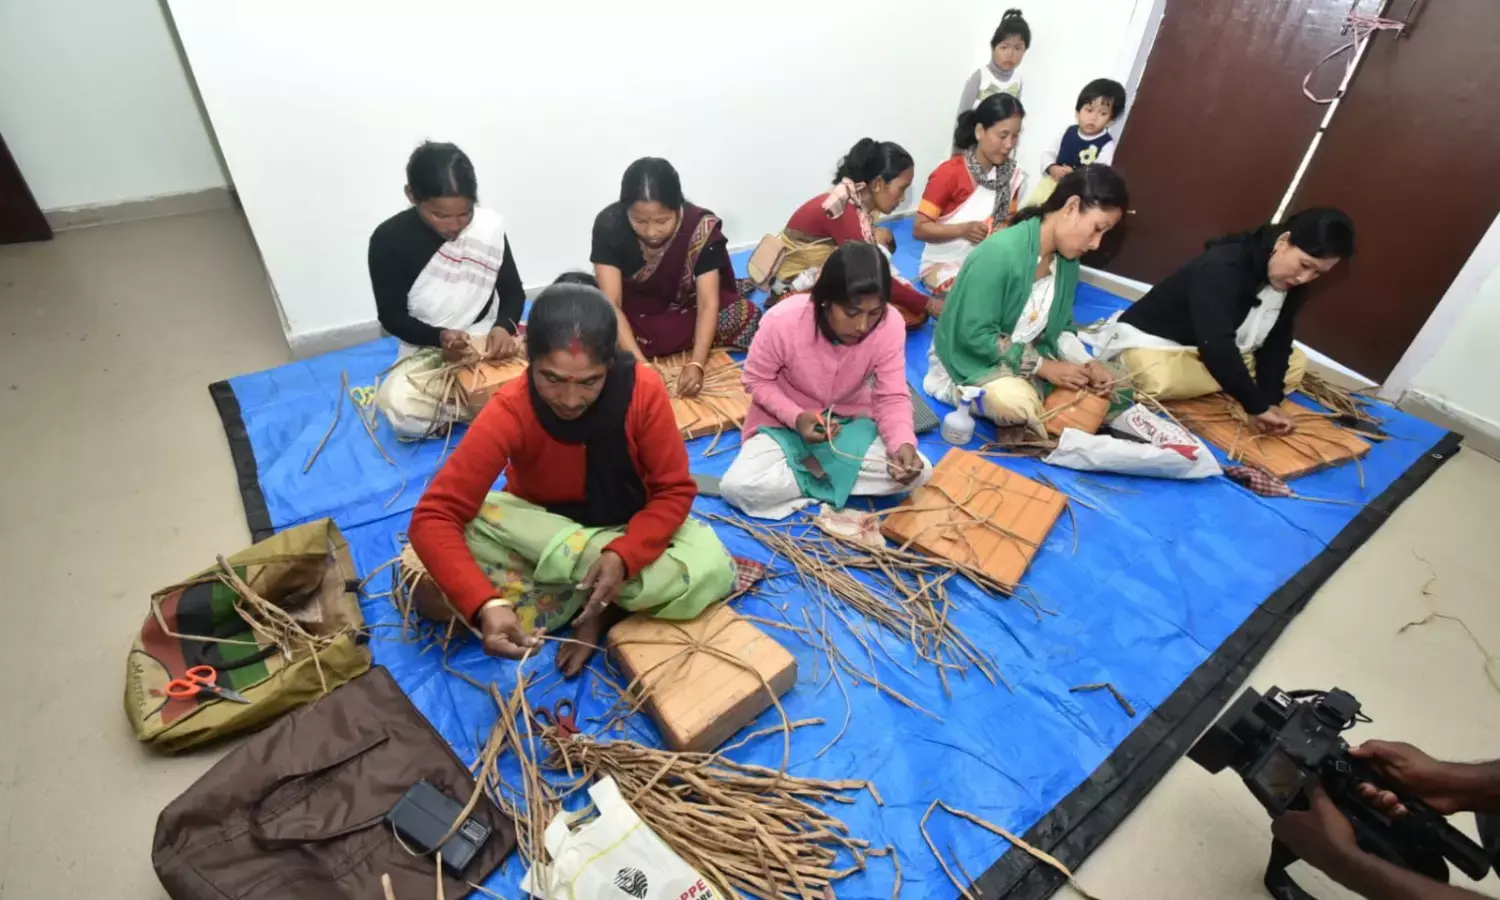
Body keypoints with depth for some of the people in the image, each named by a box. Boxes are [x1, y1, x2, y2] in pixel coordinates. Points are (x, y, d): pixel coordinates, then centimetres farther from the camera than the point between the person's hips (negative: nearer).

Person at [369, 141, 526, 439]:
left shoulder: (491, 226, -6)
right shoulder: (388, 239, -11)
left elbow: (513, 291, 2)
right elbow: (391, 316, -5)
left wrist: (504, 327, -20)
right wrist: (440, 337, -25)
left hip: (487, 343, 2)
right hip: (427, 350, -1)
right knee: (398, 407, -32)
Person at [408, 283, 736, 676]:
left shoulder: (644, 390, -26)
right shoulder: (510, 411, -27)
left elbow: (674, 491, -18)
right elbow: (434, 517, -29)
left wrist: (622, 556, -35)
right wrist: (486, 604, -46)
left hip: (629, 529, 0)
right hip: (541, 530, 1)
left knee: (711, 569, -29)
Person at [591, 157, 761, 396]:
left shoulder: (701, 228, -26)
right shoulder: (609, 225, -25)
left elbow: (708, 303, -27)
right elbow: (611, 304, -29)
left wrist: (696, 364, -41)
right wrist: (640, 365, -41)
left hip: (687, 309, -1)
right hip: (633, 314, 1)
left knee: (747, 317, -21)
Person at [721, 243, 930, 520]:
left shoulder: (890, 326, -22)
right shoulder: (783, 321, -27)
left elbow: (893, 397, -15)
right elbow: (757, 380, -11)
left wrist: (904, 444, -35)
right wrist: (796, 417, -28)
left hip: (851, 424, 2)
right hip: (785, 424, -1)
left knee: (918, 472, -21)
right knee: (737, 487, -26)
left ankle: (810, 475, -9)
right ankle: (839, 480, -10)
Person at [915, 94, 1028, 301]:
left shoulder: (1012, 175, 2)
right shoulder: (950, 173, -15)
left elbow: (1008, 220, 14)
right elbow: (920, 229, -13)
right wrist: (963, 229, -27)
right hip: (944, 266, -6)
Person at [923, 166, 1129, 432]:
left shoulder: (1067, 259, -1)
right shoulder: (1000, 253, -26)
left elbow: (1062, 327, 9)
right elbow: (974, 334, -26)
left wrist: (1087, 364, -11)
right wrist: (1043, 366, -22)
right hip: (971, 359, -9)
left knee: (1096, 386, -1)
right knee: (1018, 405, -36)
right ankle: (958, 389, -6)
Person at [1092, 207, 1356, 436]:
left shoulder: (1293, 284, -5)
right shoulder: (1222, 268, -30)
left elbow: (1277, 342, -4)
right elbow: (1215, 345, -38)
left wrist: (1270, 401, -19)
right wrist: (1258, 406, -38)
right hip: (1155, 339, -8)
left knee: (1296, 363, 2)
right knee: (1163, 381, -39)